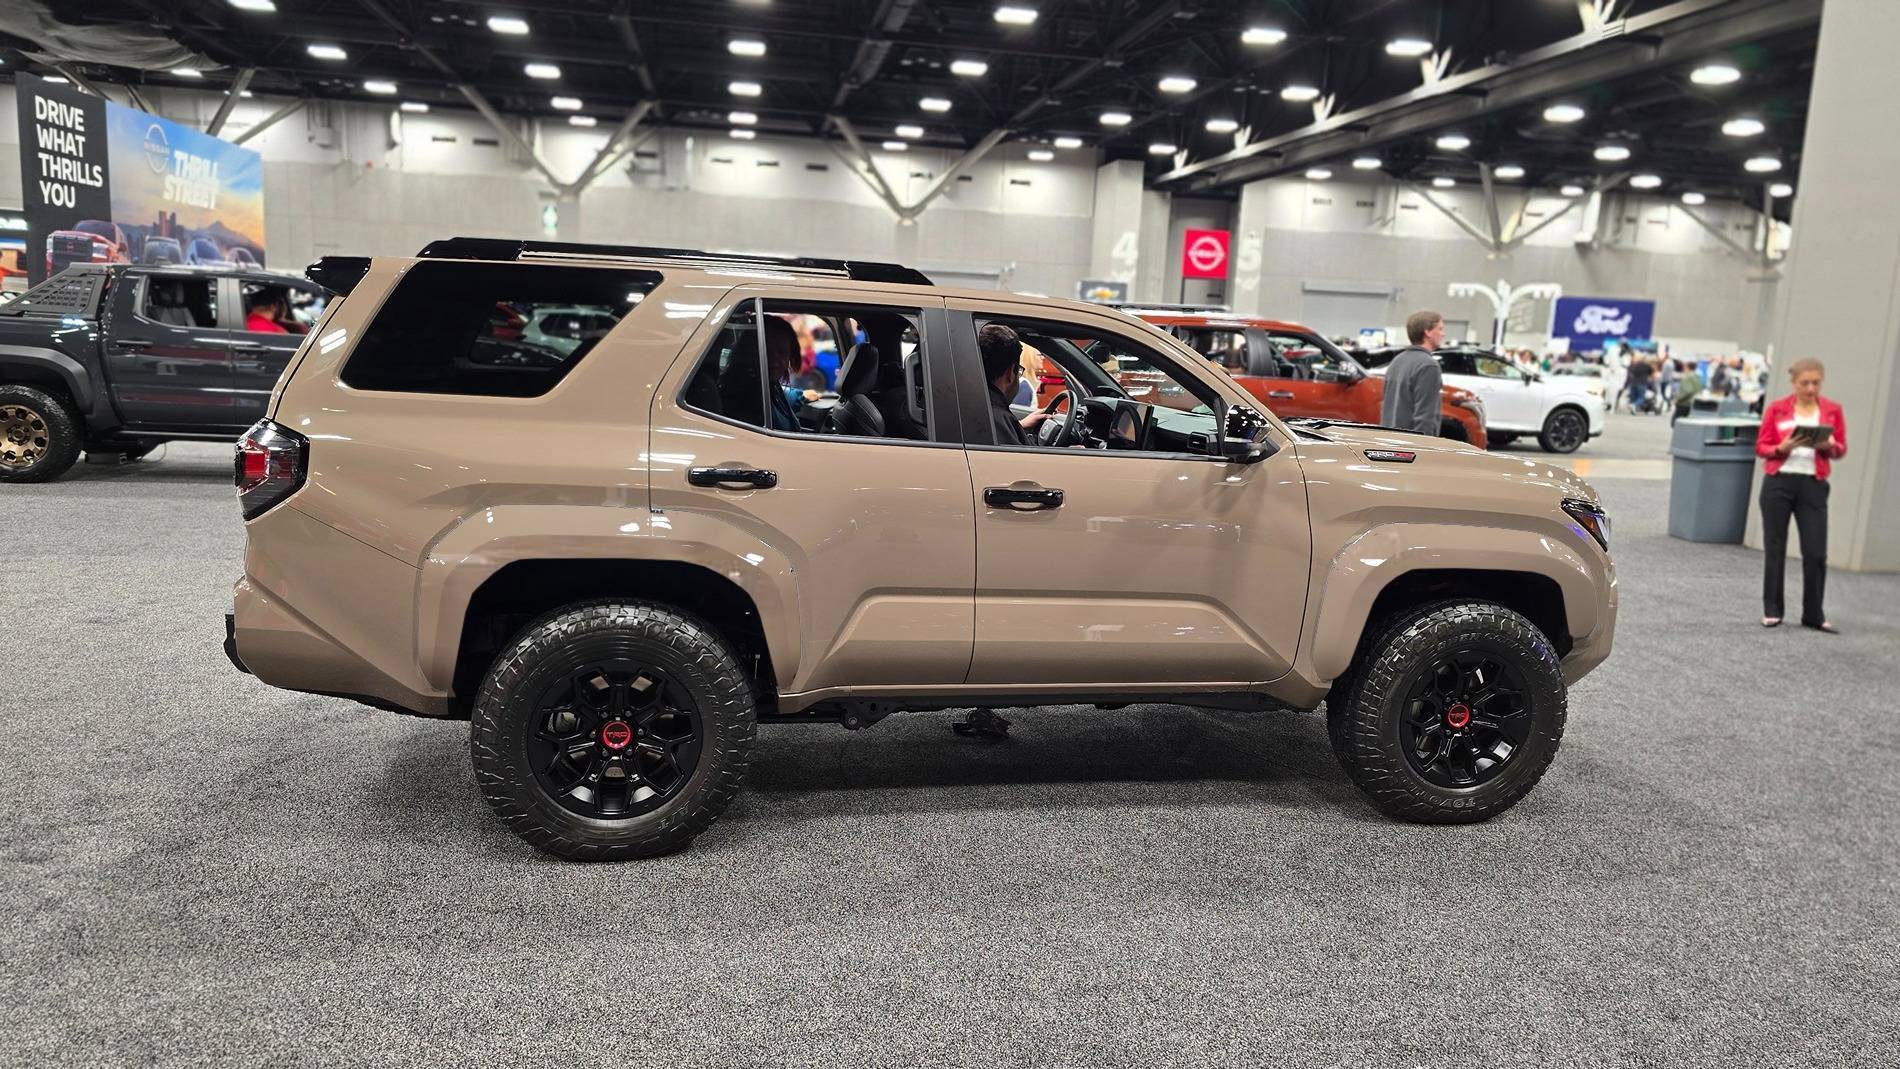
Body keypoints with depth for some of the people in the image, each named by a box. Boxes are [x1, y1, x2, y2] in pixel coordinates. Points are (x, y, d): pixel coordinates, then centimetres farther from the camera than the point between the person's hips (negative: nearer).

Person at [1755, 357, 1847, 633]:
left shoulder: (1832, 410, 5)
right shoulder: (1776, 408, 0)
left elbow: (1841, 449, 8)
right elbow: (1761, 447, 1)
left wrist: (1829, 446, -14)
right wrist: (1782, 448, -18)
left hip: (1813, 486, 1)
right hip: (1778, 483, -1)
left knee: (1816, 552, -3)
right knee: (1774, 548, 5)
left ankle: (1814, 615, 8)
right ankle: (1772, 610, 14)